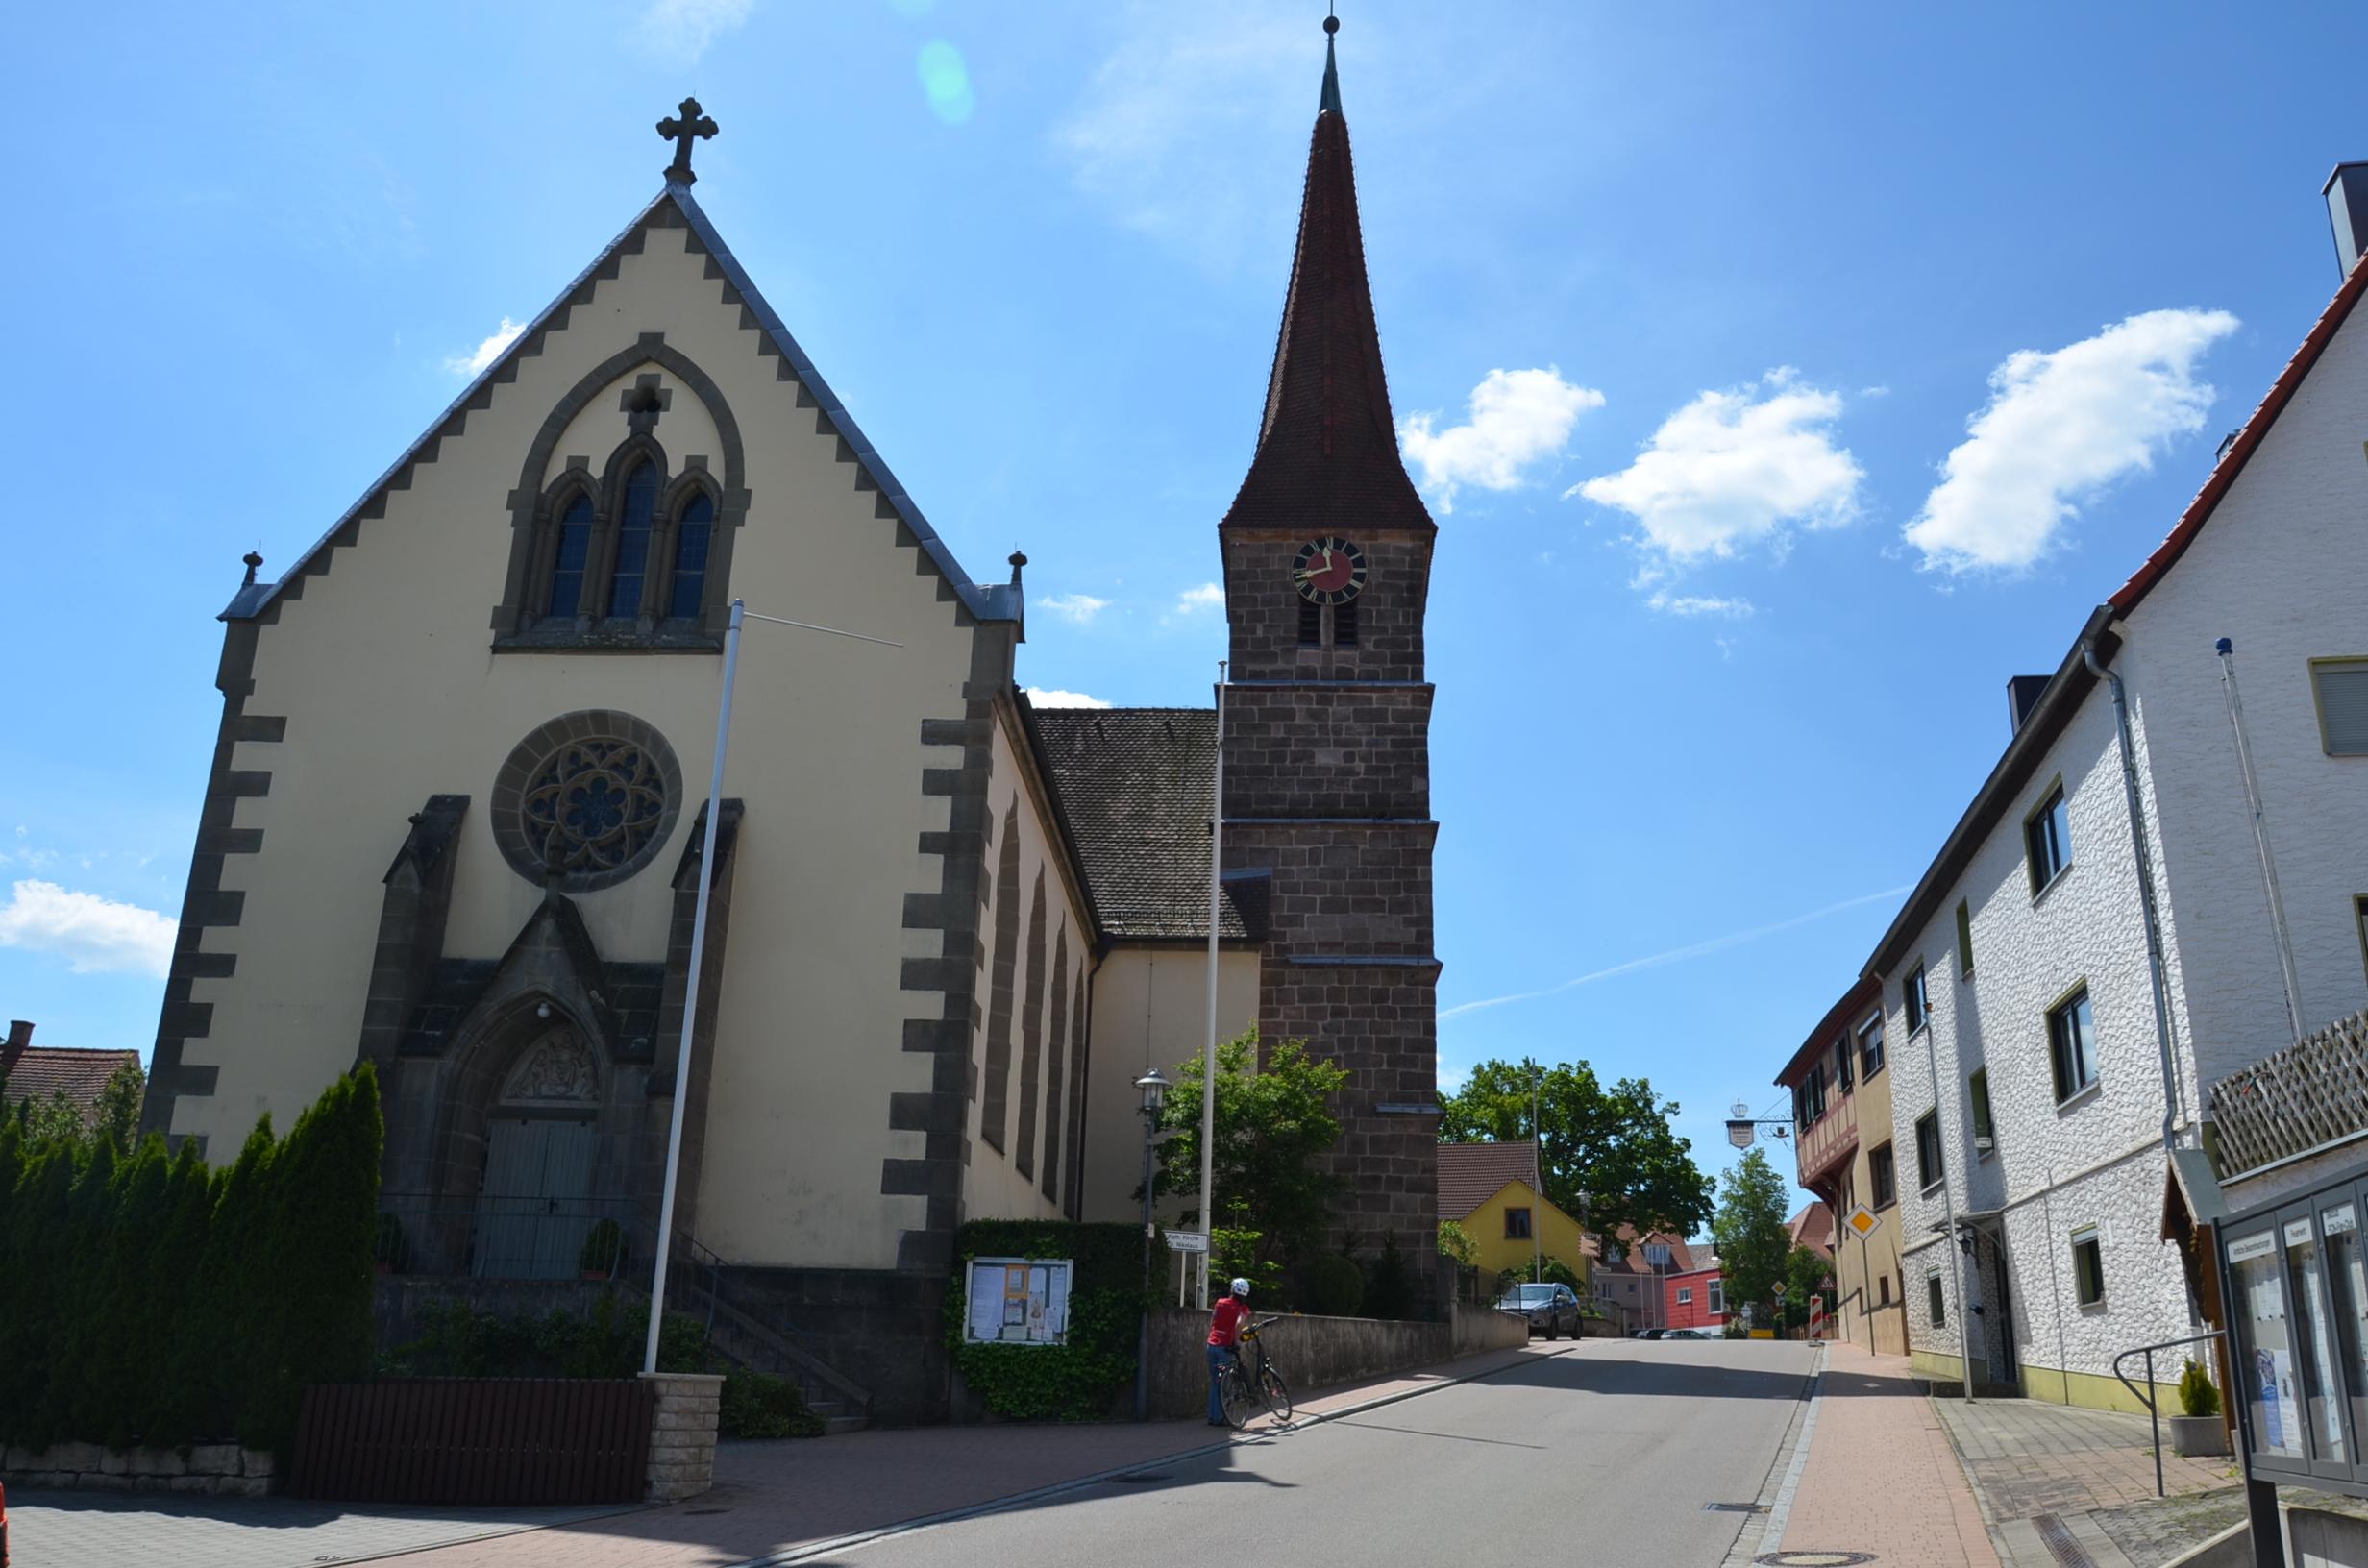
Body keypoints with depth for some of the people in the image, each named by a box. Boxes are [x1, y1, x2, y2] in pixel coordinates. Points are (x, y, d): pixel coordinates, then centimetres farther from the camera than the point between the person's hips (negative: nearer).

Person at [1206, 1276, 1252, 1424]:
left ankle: (1212, 1416, 15)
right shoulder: (1242, 1308, -3)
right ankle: (1218, 1417, 0)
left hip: (1212, 1345, 5)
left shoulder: (1220, 1303, 12)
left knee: (1214, 1382, 13)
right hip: (1226, 1347, -5)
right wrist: (1237, 1342, -12)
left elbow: (1211, 1324, 14)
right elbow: (1238, 1324, -21)